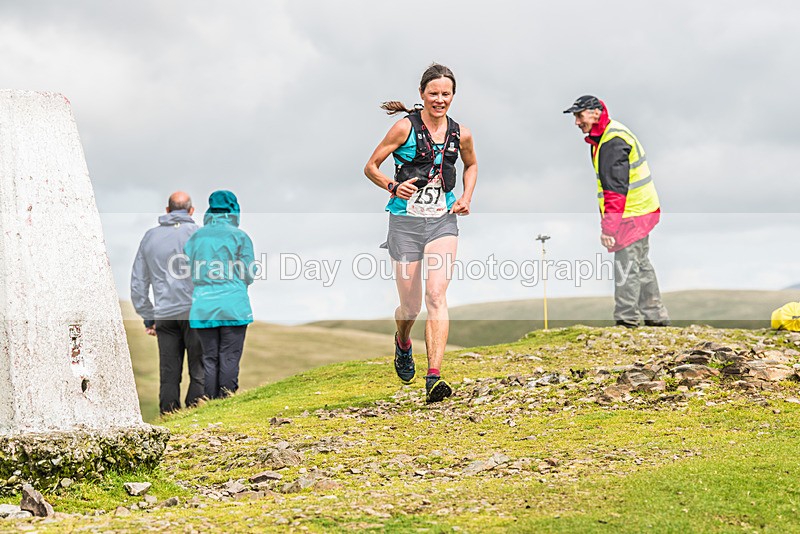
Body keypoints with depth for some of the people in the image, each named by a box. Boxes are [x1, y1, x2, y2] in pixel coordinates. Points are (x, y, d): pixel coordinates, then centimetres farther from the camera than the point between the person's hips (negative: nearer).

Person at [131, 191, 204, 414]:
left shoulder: (150, 237, 13)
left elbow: (138, 284, 15)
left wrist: (148, 318, 19)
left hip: (164, 315, 4)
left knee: (169, 377, 6)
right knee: (199, 374, 0)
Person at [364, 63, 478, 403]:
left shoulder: (460, 134, 4)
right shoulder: (406, 127, -6)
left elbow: (471, 165, 26)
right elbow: (371, 167, -1)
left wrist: (466, 197, 9)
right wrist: (393, 186, -19)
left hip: (443, 220, 2)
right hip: (406, 221, -2)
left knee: (436, 295, -16)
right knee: (411, 305, 5)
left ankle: (434, 378, -21)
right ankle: (402, 343, 42)